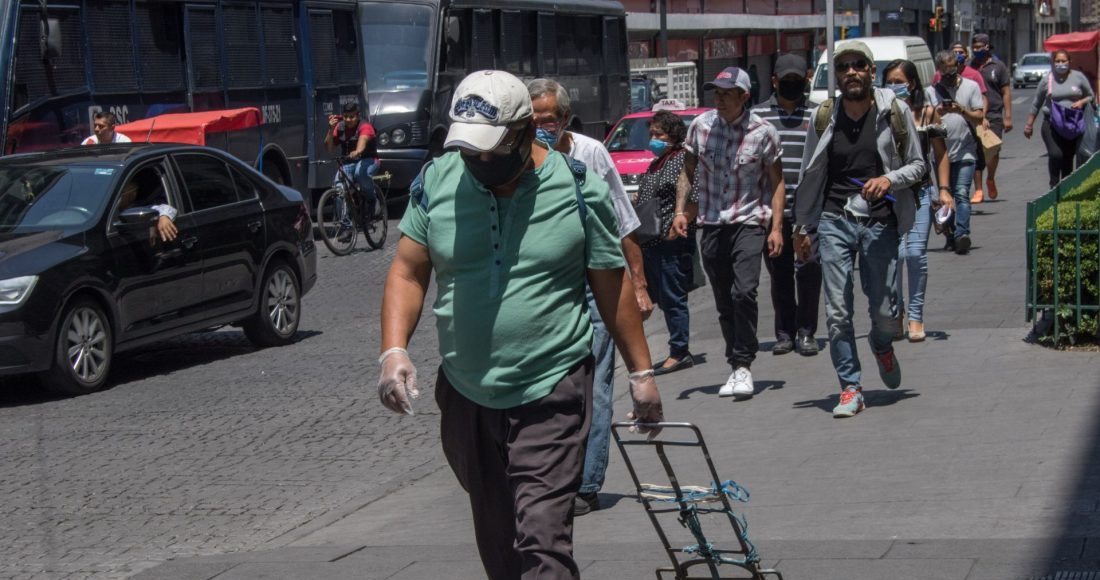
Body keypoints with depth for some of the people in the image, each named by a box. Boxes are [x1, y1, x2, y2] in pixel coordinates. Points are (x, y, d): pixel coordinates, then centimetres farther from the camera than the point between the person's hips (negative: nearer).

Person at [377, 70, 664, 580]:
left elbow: (613, 286, 2)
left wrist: (641, 372, 6)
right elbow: (408, 271, 4)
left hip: (551, 394, -4)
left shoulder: (578, 188, -6)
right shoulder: (436, 181, 0)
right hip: (465, 397, 4)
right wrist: (394, 351, -11)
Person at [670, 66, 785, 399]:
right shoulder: (700, 126, 3)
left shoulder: (763, 132, -5)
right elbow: (688, 170, 15)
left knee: (744, 292, -19)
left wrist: (776, 227, -5)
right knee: (723, 301, 6)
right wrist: (680, 210, 5)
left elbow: (776, 180, 1)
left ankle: (743, 365, -10)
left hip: (749, 222, -3)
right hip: (711, 223, 3)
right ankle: (737, 366, 16)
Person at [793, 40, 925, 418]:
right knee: (837, 312, -4)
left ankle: (882, 346, 39)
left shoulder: (895, 111, 0)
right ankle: (850, 388, 6)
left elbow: (917, 165, 7)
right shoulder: (823, 116, 4)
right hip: (834, 220, 1)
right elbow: (810, 175, 13)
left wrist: (889, 179, -13)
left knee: (882, 309, 3)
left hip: (879, 222, -1)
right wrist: (802, 227, 13)